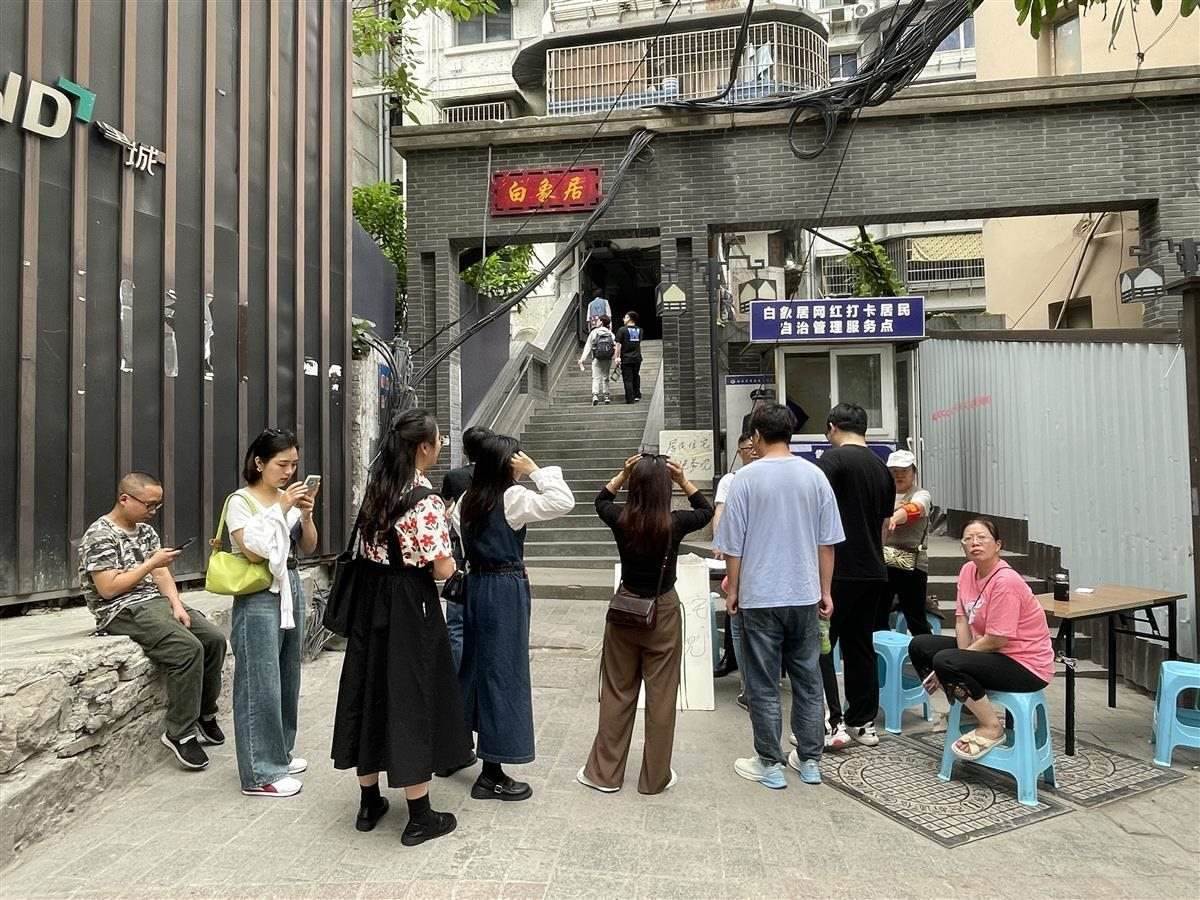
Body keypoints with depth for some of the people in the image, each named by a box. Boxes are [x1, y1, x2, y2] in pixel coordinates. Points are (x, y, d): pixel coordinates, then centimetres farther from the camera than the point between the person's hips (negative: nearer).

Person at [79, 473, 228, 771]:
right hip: (122, 612, -8)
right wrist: (151, 563, -13)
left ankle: (205, 714, 8)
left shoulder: (146, 530, 14)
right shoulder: (100, 535, -10)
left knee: (214, 638, -9)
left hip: (156, 602, 8)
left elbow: (162, 574, 10)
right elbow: (108, 589, -17)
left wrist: (177, 605, -5)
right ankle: (180, 733, -16)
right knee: (188, 648, -27)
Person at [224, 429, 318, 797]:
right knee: (261, 685, -2)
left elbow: (309, 547, 11)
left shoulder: (288, 497, 8)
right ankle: (260, 773, 8)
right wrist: (281, 509, -18)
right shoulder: (241, 501, -8)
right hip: (259, 599, -6)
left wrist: (306, 513, -5)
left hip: (292, 590, 7)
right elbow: (255, 552, -18)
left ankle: (280, 753, 29)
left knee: (287, 679, 14)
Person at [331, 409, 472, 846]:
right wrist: (445, 537, 1)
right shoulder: (426, 500, -20)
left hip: (370, 602, 8)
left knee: (371, 689, 15)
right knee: (411, 698, 2)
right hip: (409, 609, -7)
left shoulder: (375, 488, 4)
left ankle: (369, 803, 30)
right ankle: (420, 817, 14)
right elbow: (442, 569, -19)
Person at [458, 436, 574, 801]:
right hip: (506, 589, -8)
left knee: (473, 664, 20)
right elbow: (564, 502, -22)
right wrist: (536, 470, -14)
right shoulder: (512, 498, -16)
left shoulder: (468, 499, 7)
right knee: (502, 672, -1)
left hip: (476, 585, 8)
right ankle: (492, 774, 6)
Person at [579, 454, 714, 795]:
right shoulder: (675, 523, -16)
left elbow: (600, 501, 12)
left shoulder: (621, 519, -12)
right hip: (663, 613, -2)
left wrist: (621, 474, 0)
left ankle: (605, 772, 24)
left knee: (617, 694, 14)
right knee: (661, 697, 11)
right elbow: (707, 511, 6)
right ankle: (655, 777, 22)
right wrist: (684, 481, -5)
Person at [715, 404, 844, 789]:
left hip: (760, 597, -3)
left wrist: (733, 589, 7)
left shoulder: (746, 478, -10)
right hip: (805, 596, 4)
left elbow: (733, 545, -7)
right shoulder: (814, 475, 0)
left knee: (763, 685, 8)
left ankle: (770, 764, 17)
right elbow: (827, 542, 4)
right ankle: (809, 760, 26)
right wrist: (825, 591, 13)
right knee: (807, 680, 15)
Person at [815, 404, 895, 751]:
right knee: (860, 645, 15)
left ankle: (833, 723, -2)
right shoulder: (882, 468, 13)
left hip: (839, 570, -7)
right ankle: (864, 722, 22)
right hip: (873, 571, 7)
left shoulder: (833, 458, -10)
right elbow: (884, 525, 19)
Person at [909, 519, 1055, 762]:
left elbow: (996, 640, -24)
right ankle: (963, 708, 16)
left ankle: (991, 727, -9)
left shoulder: (1005, 582, -25)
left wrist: (949, 669, -16)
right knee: (919, 646, 5)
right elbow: (962, 619, 1)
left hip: (1026, 665, -9)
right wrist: (963, 657, -13)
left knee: (944, 662, -29)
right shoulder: (968, 571, 0)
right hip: (988, 649, 9)